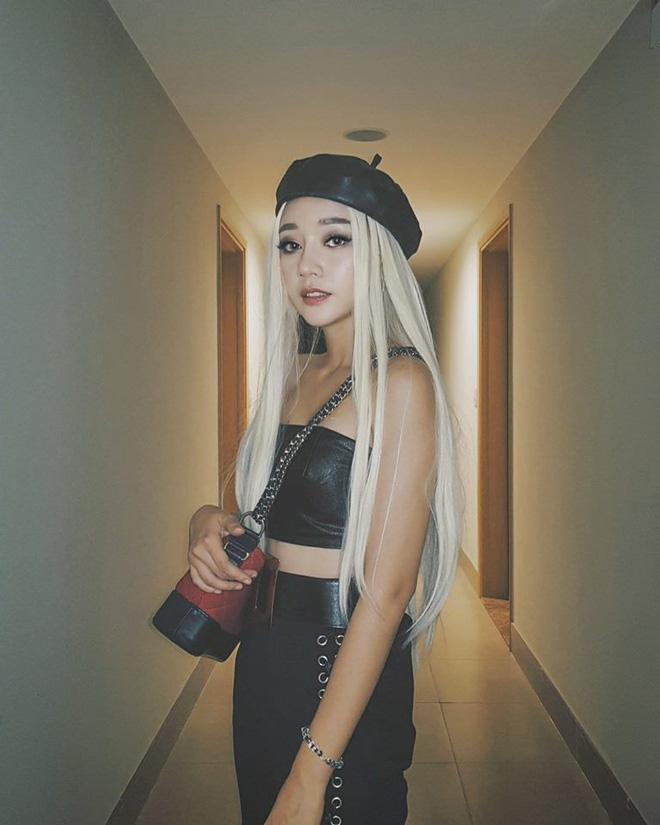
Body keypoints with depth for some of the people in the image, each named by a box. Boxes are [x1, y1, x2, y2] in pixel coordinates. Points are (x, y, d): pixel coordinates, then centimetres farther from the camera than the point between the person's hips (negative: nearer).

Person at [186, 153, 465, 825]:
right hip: (265, 659, 7)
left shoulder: (400, 380, -16)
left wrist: (312, 771, -22)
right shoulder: (295, 375, 6)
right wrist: (208, 523, -7)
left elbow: (386, 588, -21)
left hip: (345, 671, -7)